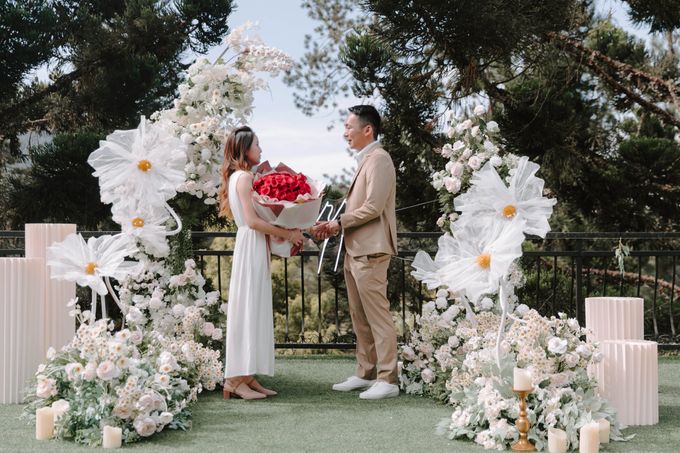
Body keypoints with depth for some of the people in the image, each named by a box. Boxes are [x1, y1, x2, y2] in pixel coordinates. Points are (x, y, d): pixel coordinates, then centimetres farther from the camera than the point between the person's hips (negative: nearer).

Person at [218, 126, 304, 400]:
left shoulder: (239, 177, 18)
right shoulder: (244, 177, -11)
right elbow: (252, 220, -18)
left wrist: (287, 233, 9)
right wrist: (286, 234, -11)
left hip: (255, 247, 10)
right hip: (251, 246, -10)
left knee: (255, 312, 9)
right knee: (247, 309, -8)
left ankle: (247, 376, 11)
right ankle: (235, 378, -6)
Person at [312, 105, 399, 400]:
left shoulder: (378, 160, -12)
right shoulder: (364, 161, 19)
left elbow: (373, 207, -19)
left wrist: (339, 223, -10)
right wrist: (334, 228, 7)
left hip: (370, 251, -10)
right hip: (355, 249, 10)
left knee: (377, 315, -7)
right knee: (359, 317, 13)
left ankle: (387, 379, -3)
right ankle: (365, 373, 21)